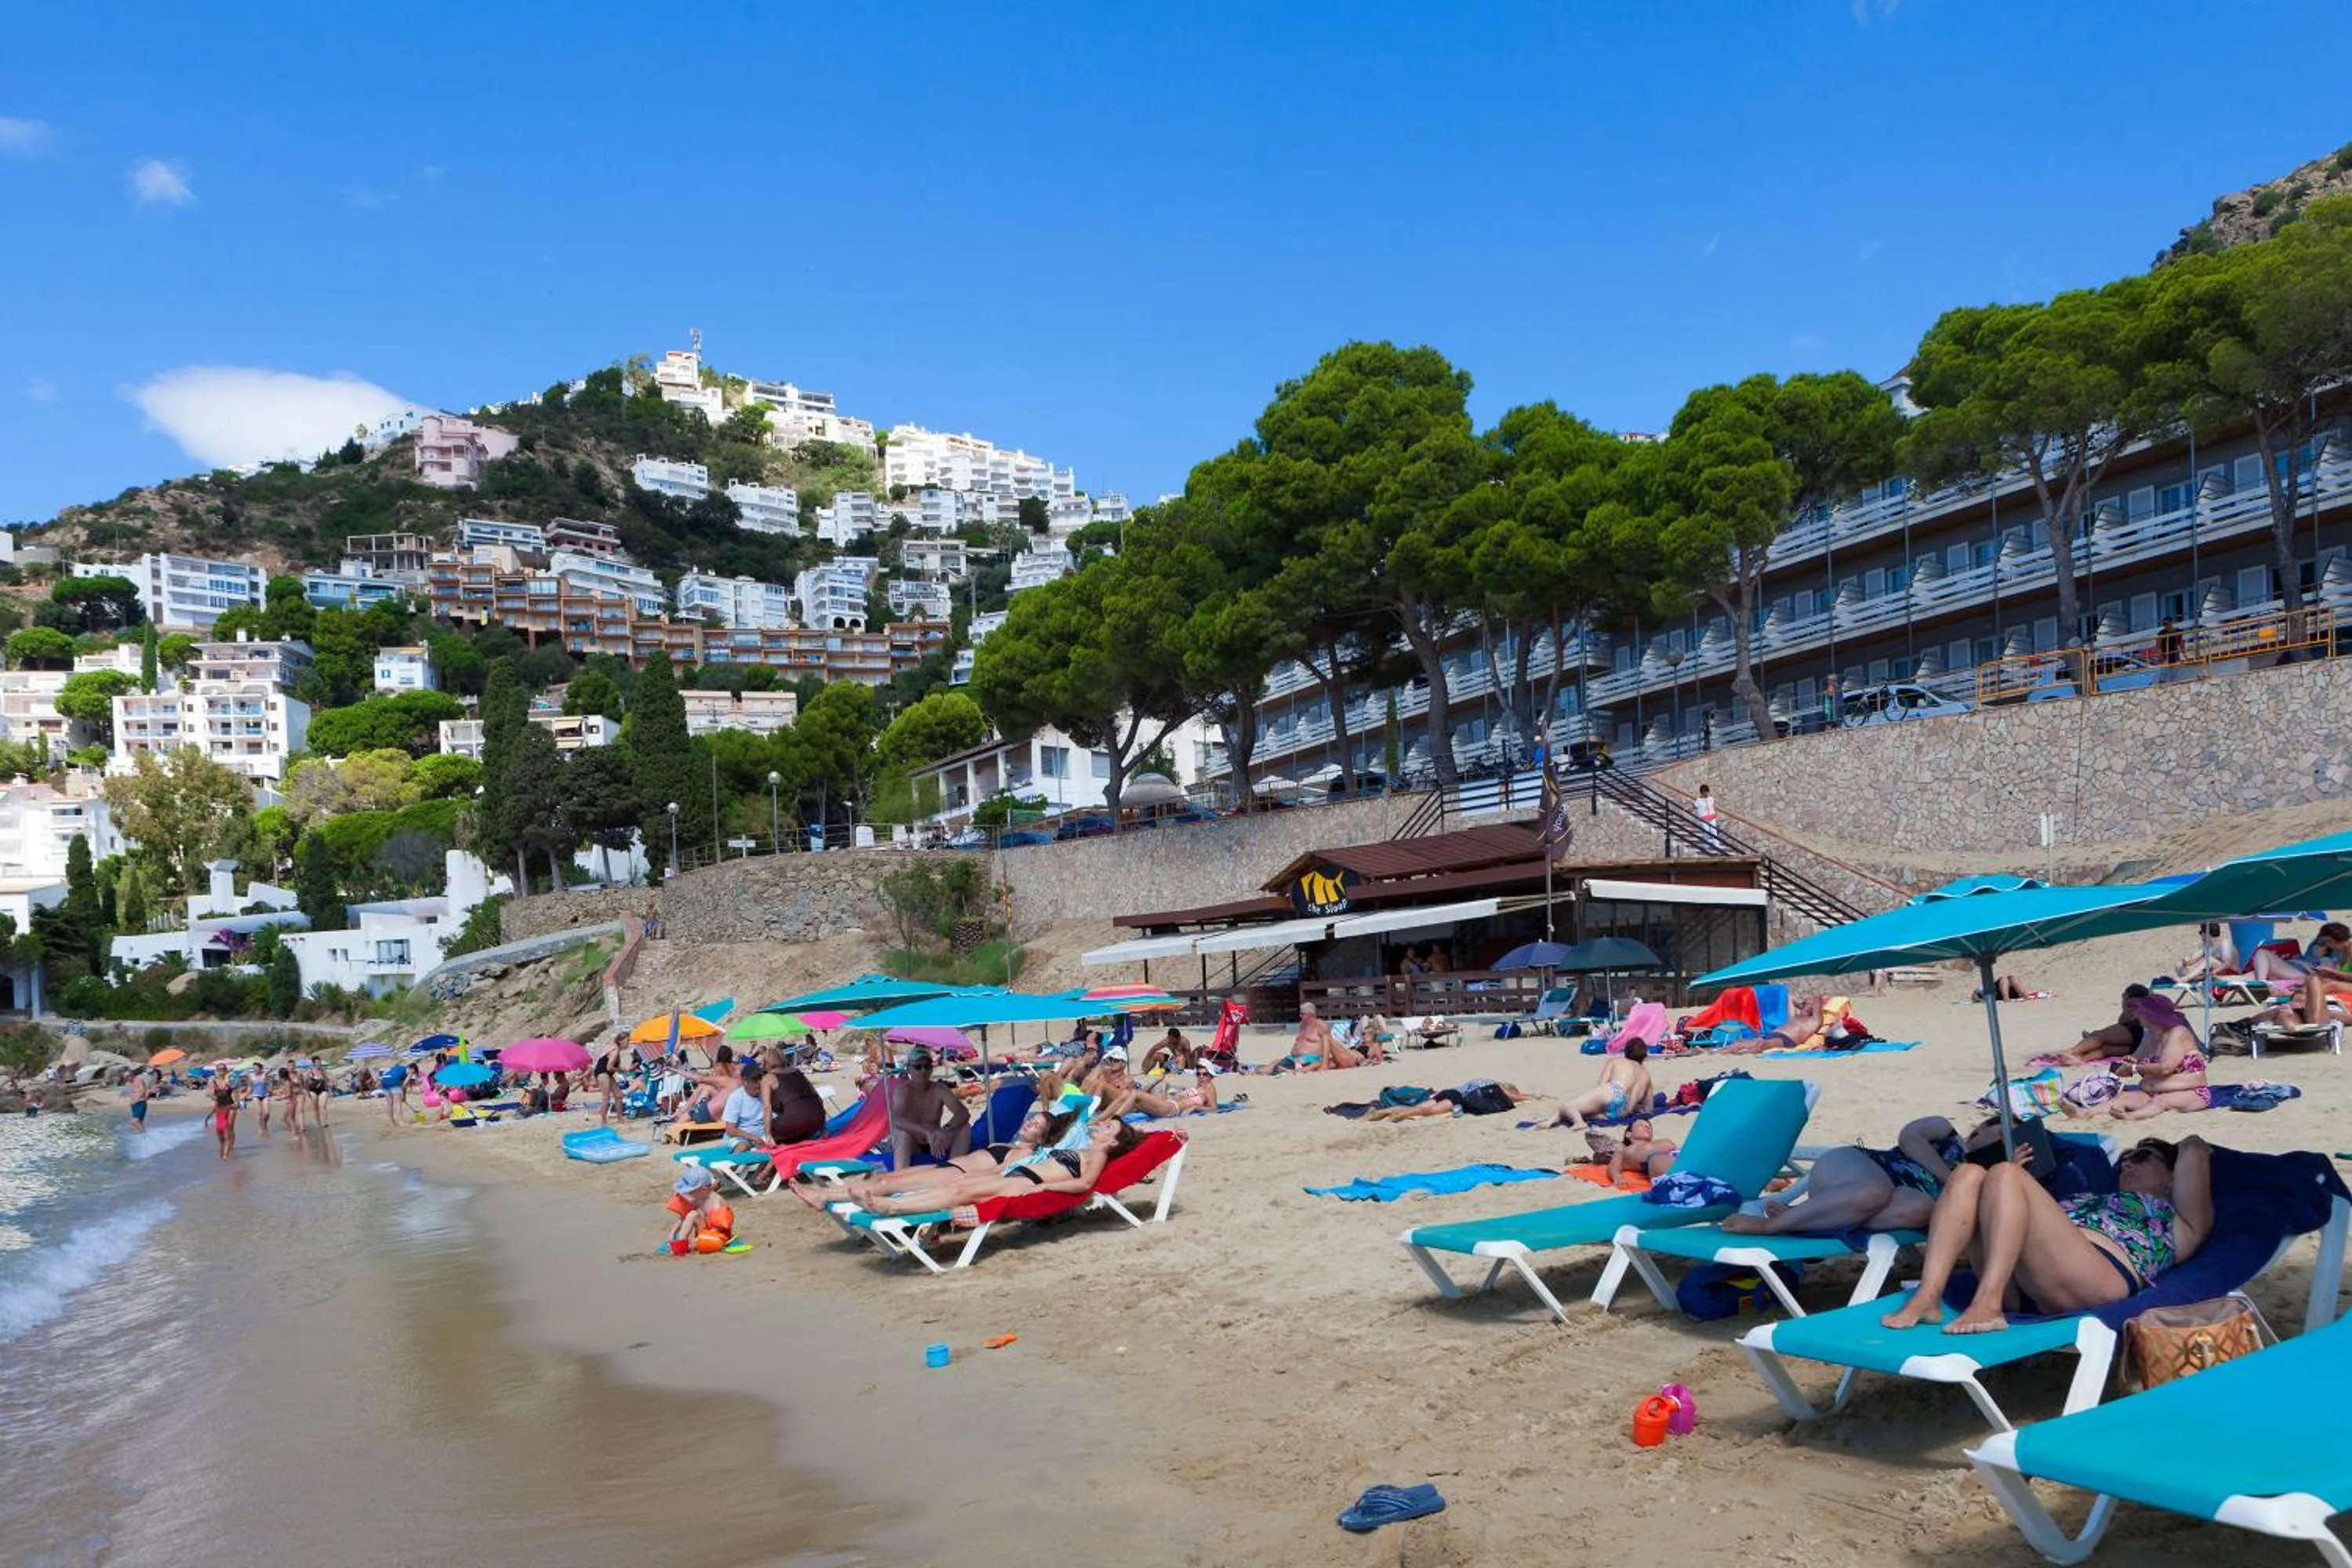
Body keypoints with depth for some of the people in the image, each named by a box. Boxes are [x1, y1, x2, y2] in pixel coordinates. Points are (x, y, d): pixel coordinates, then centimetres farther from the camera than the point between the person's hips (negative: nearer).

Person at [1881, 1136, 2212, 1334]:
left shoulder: (2177, 1220, 26)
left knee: (2004, 1175, -22)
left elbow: (2195, 1150, 15)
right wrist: (2016, 1174, 28)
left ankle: (1988, 1306, -38)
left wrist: (2189, 1151, 36)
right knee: (1969, 1174, -13)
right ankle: (1928, 1299, -30)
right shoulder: (2096, 1199, 43)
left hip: (2097, 1279, -6)